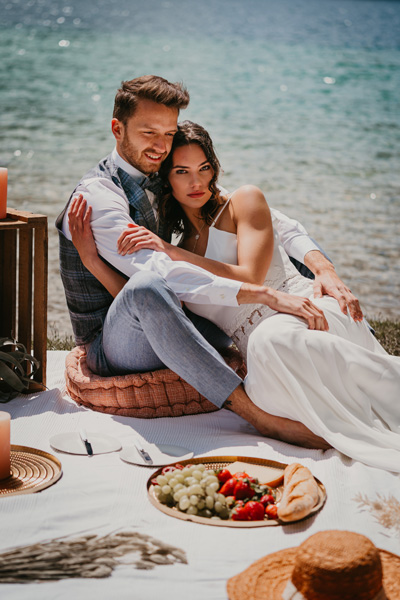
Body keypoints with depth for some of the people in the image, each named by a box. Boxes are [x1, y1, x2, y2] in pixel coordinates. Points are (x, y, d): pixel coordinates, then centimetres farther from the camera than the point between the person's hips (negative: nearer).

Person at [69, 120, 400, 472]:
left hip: (309, 314, -3)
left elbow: (249, 278, -7)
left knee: (272, 338, -39)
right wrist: (91, 255, -1)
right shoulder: (179, 250, 20)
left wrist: (173, 254, -12)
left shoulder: (244, 201, 7)